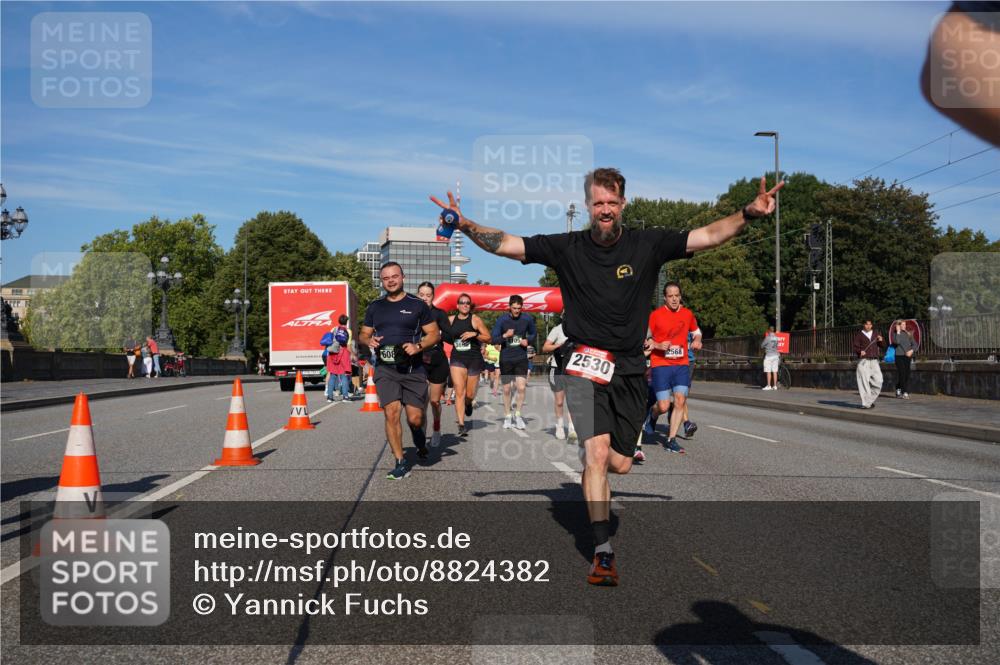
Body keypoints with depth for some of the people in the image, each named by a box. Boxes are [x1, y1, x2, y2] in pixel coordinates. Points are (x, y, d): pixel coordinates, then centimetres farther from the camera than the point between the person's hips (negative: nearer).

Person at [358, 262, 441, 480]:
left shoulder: (417, 305, 4)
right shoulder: (374, 307, 12)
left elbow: (434, 334, 5)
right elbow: (363, 334, 18)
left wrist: (418, 346, -14)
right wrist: (368, 341, -6)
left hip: (413, 369, -1)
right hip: (385, 369, 1)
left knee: (415, 418, -3)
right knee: (391, 413, -12)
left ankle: (420, 440, 34)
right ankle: (401, 463, -3)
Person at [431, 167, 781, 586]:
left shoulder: (647, 245, 0)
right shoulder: (566, 248, -2)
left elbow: (709, 236, -5)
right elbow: (506, 244, -5)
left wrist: (747, 214, -20)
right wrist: (466, 225, -21)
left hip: (630, 369, 2)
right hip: (586, 365, -2)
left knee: (620, 464, 5)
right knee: (597, 452, -18)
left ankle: (589, 460, 43)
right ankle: (603, 553, -12)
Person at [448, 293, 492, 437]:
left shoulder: (475, 320, -3)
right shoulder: (451, 320, 6)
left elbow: (488, 338, -2)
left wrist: (475, 334, -16)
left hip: (474, 359, -1)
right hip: (457, 359, 1)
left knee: (470, 394, 6)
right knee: (459, 392, -11)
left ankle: (468, 404, 45)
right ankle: (461, 425, -12)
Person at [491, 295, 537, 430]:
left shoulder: (527, 319, -3)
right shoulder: (502, 320, -9)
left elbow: (533, 334, 14)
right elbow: (494, 339, -7)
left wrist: (528, 340, -8)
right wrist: (505, 336, -26)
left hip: (521, 358, 1)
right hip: (506, 359, -1)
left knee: (522, 387, -10)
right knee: (506, 390, 8)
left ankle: (517, 414, 9)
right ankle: (507, 416, 23)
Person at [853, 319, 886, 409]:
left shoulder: (875, 334, 17)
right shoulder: (859, 334, 5)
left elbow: (883, 346, 19)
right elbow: (855, 346, -1)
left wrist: (881, 340, -3)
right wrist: (860, 351, -22)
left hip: (874, 361, 4)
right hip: (863, 361, -4)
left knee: (878, 381, -3)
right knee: (864, 382, -8)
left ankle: (870, 400, 15)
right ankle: (865, 403, -5)